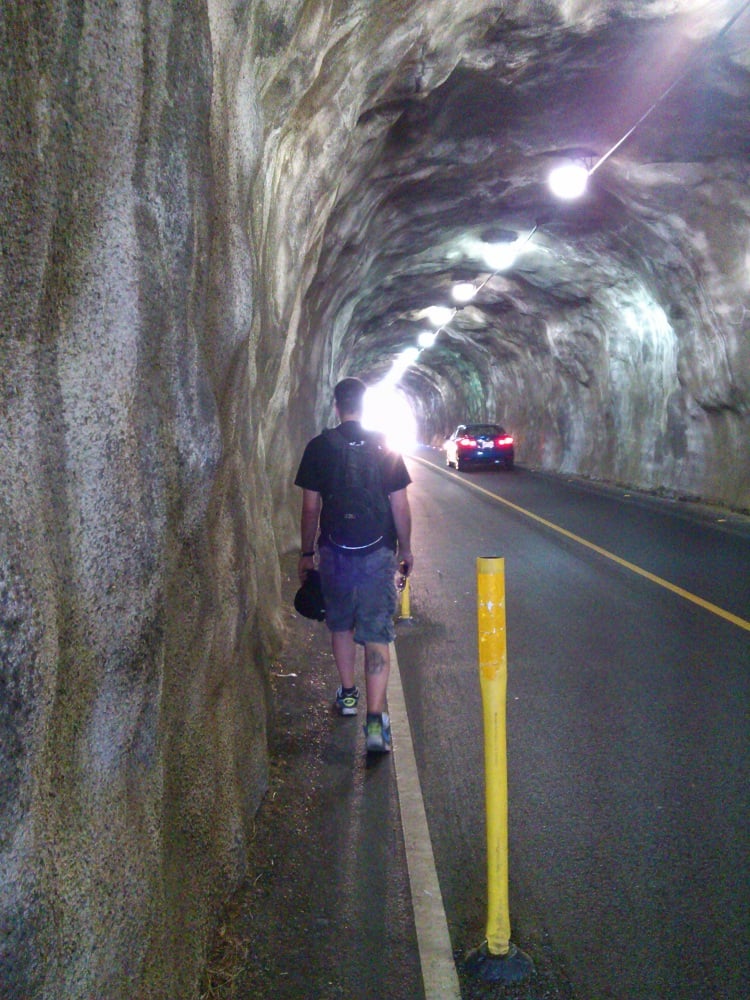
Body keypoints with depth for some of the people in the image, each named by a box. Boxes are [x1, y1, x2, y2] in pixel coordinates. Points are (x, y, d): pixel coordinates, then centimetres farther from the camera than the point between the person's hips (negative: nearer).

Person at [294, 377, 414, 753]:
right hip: (378, 552, -1)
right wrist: (406, 549, 12)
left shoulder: (318, 447, -3)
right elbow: (400, 506, -1)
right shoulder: (384, 447, -3)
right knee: (376, 634, 0)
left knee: (340, 624, 22)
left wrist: (306, 553, 10)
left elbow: (310, 508, -1)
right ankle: (375, 720, -9)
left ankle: (348, 694, 36)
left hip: (334, 551, 1)